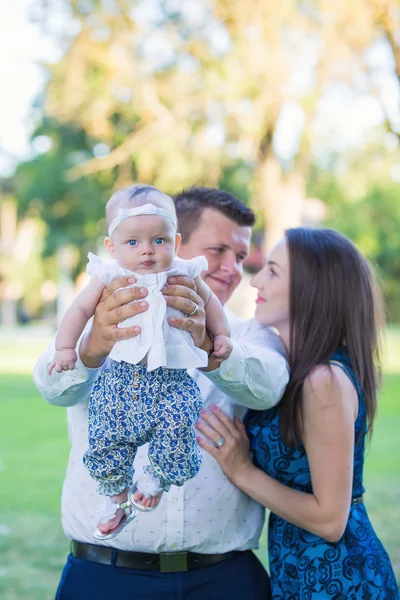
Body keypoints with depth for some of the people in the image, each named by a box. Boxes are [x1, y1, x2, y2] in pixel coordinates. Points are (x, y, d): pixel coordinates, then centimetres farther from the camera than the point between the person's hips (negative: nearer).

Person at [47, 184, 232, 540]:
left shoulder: (183, 276, 1)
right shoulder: (109, 278, -1)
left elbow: (210, 303, 19)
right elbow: (80, 310, 6)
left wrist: (221, 335, 14)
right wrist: (65, 348, 0)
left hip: (171, 379, 0)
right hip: (120, 377, 1)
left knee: (177, 423, -22)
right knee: (107, 438, -4)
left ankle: (156, 479, 7)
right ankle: (117, 499, 21)